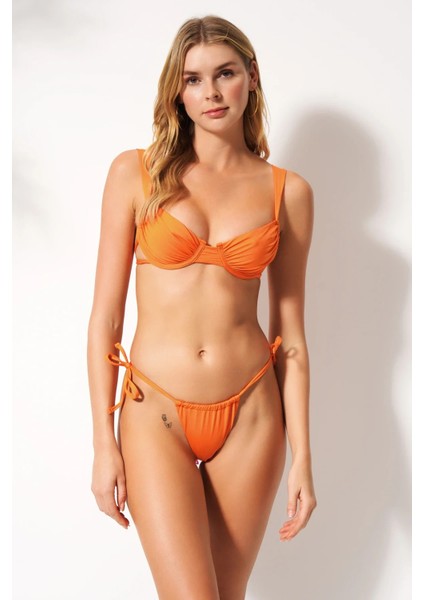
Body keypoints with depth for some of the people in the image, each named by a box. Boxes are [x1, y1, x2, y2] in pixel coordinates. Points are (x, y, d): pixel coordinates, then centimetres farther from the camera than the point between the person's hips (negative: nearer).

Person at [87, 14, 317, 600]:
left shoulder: (289, 191, 3)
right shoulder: (136, 171, -1)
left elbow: (291, 332, 5)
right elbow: (105, 315, -1)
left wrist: (302, 456, 3)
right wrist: (103, 443, -4)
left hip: (251, 414, 2)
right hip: (156, 413, -1)